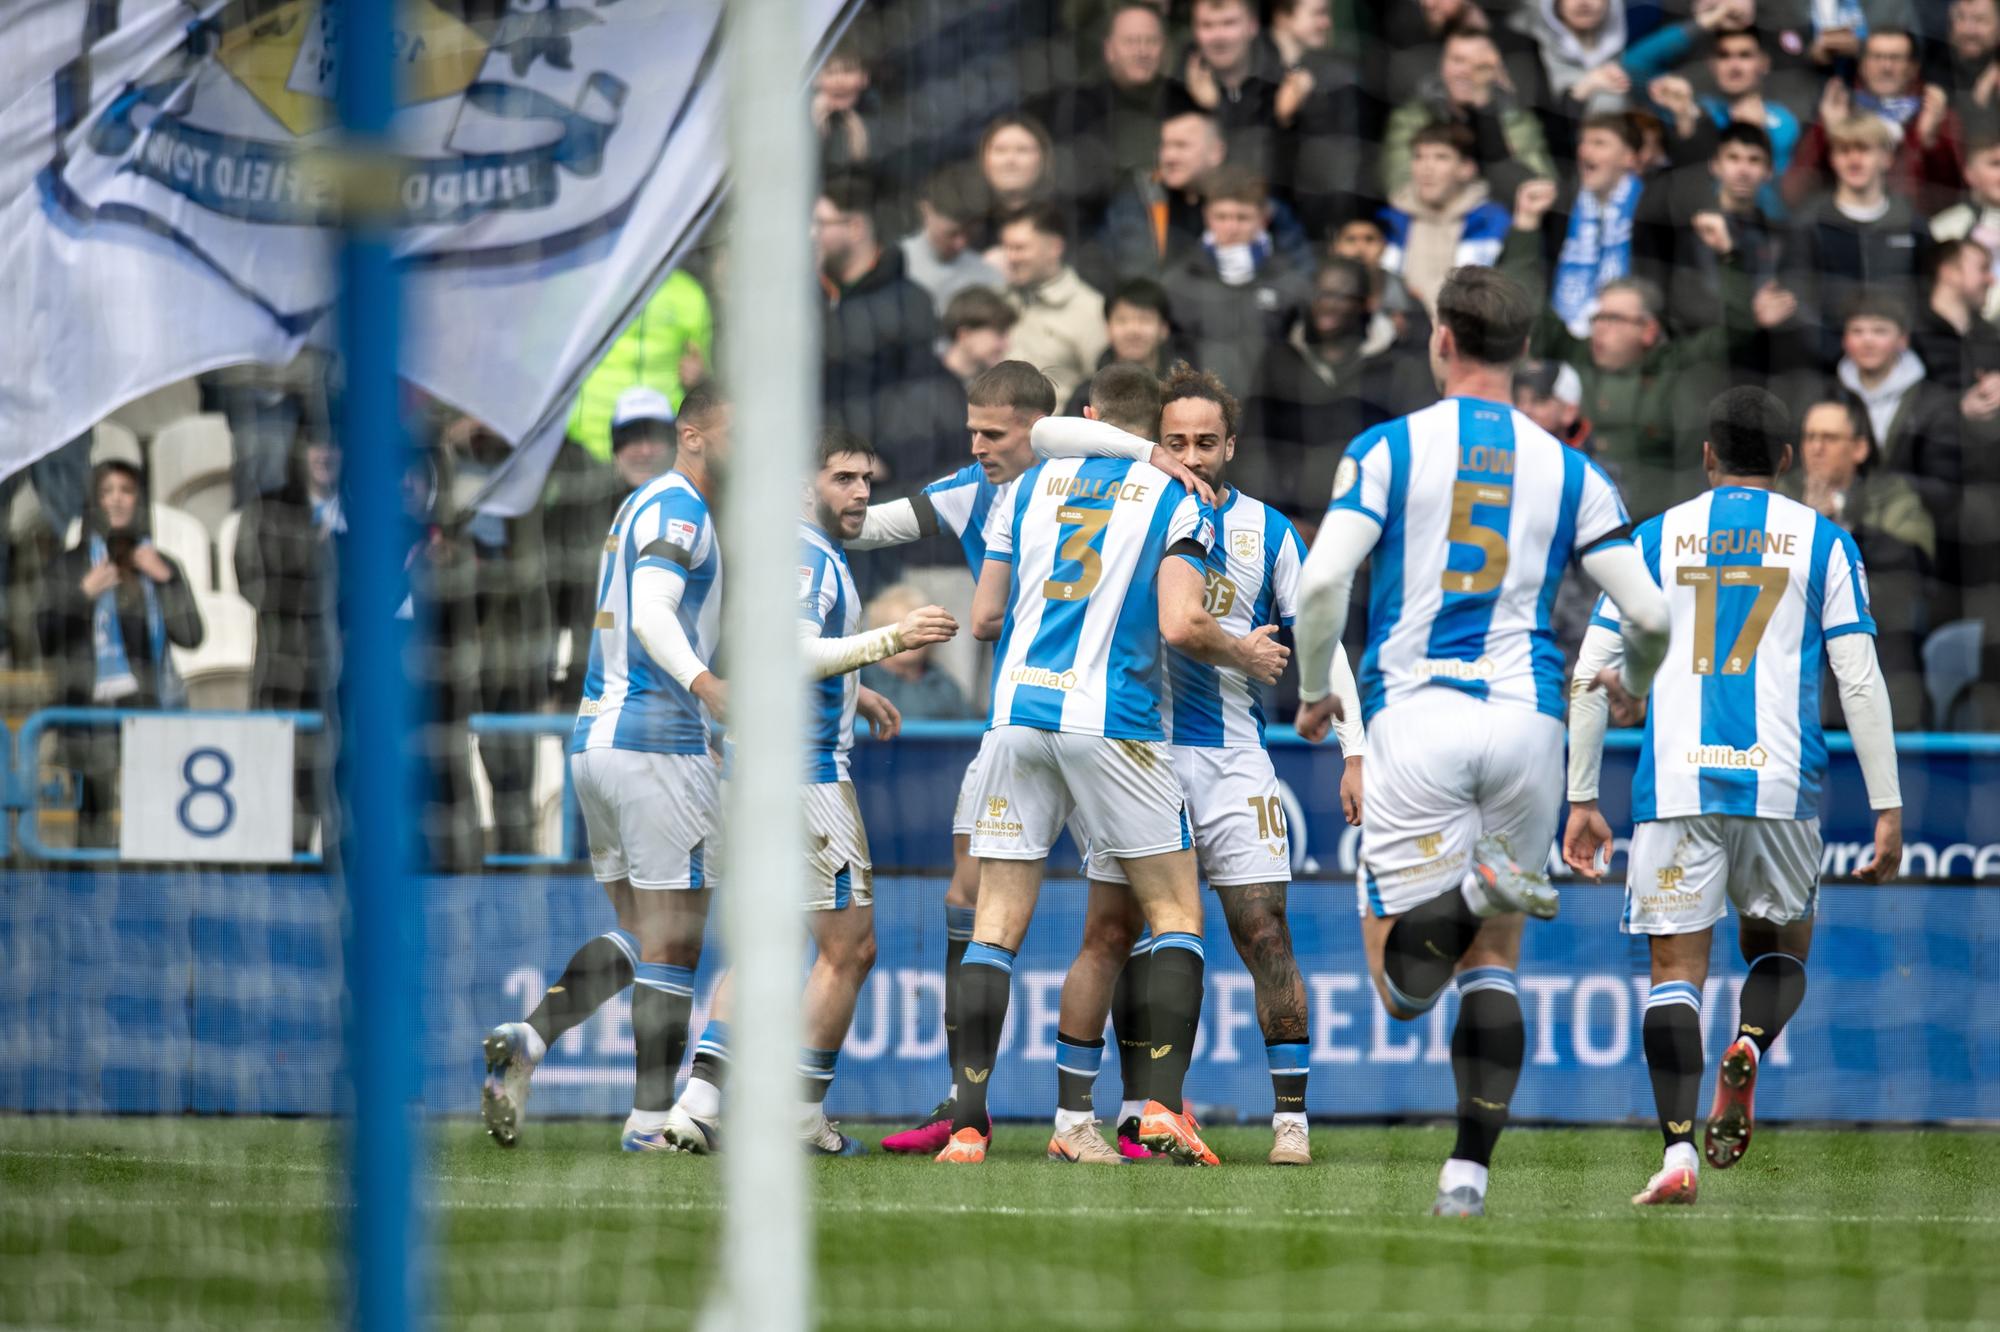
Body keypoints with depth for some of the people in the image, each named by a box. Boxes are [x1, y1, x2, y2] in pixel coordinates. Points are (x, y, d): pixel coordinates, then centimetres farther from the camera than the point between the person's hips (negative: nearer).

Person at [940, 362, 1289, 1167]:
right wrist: (1245, 656, 10)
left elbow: (984, 618, 13)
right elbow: (1180, 625, -9)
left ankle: (968, 1123, -4)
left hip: (1019, 709, 3)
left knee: (997, 923, 5)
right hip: (1111, 723, -3)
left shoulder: (1033, 485, 13)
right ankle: (1163, 1107, -5)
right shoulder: (1174, 501, 3)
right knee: (1175, 913, 8)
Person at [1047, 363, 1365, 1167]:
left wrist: (1354, 752, 1)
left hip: (1232, 757, 1)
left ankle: (1291, 1119, 5)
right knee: (1110, 934, -3)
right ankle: (1072, 1120, 1)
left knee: (1264, 934, -3)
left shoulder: (1267, 533, 6)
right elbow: (1049, 435, -4)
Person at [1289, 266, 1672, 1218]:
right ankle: (1470, 1169, 1)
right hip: (1527, 720, 2)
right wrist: (1631, 686, 27)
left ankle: (1478, 887, -34)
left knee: (1402, 983, -2)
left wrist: (1315, 691, 9)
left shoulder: (1388, 450, 3)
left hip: (1416, 715, -2)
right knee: (1492, 963, 13)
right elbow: (1649, 612, 5)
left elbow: (1322, 580, -8)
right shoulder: (1567, 471, 9)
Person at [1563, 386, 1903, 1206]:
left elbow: (1591, 676, 9)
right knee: (1780, 949, 18)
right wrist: (1887, 809, 4)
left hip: (1675, 783, 0)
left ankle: (1678, 1152, -16)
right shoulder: (1822, 543, 9)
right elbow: (1860, 683, 2)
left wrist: (1582, 799, 14)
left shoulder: (1656, 539, 12)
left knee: (1676, 967, 1)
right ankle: (1748, 1048, -14)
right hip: (1780, 782, 0)